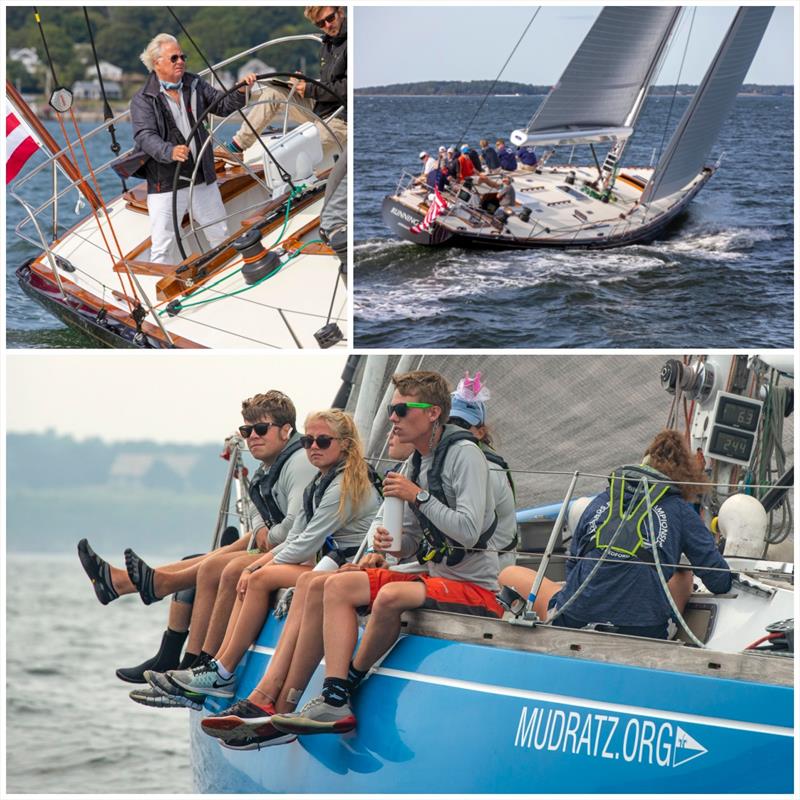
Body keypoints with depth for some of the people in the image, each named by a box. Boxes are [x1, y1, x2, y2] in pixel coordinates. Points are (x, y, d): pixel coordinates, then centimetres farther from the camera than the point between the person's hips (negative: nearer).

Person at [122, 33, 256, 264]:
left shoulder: (195, 85, 9)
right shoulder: (143, 100, -8)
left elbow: (223, 104, 10)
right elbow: (145, 136, -20)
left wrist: (241, 91, -11)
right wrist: (170, 152, -40)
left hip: (203, 180, 5)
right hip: (166, 184, -5)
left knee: (221, 236, 16)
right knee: (163, 246, -6)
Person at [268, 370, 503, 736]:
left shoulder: (464, 455, -13)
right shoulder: (414, 465, 13)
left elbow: (468, 532, -23)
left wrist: (418, 496, -17)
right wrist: (393, 541, -5)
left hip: (475, 586, -9)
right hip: (434, 576, 9)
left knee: (391, 595, -34)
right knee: (339, 586, -4)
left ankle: (350, 680, -8)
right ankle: (333, 702, -17)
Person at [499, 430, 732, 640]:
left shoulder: (601, 501, 14)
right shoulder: (681, 512, 7)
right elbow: (720, 582, 9)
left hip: (577, 623, 1)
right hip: (646, 633, -1)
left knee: (510, 575, 24)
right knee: (684, 575, 29)